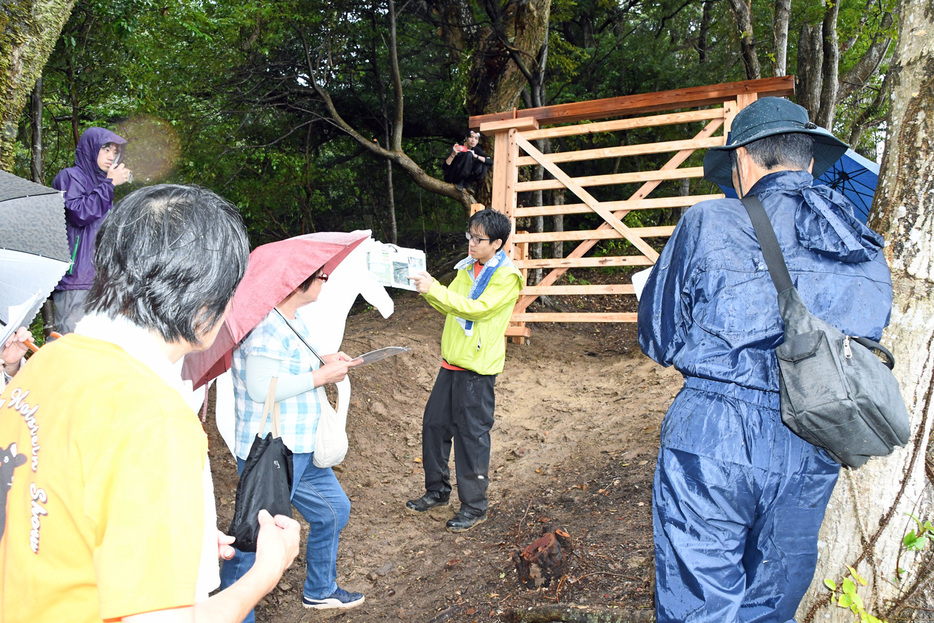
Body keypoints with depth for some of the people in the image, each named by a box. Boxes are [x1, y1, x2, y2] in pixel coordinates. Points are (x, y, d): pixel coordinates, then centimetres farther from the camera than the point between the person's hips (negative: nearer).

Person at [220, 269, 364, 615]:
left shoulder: (295, 323, 10)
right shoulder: (267, 327, -22)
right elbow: (260, 388, -29)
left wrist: (324, 362, 6)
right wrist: (320, 376, -21)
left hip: (302, 449, 11)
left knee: (333, 510, 22)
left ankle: (320, 590, 42)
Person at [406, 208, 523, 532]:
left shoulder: (506, 276, -13)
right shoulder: (467, 267, 12)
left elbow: (476, 308, -23)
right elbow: (450, 306, 15)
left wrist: (434, 289, -25)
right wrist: (429, 289, -4)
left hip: (477, 368, -8)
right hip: (452, 361, 8)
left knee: (471, 435, -1)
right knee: (434, 423, 13)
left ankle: (475, 507, 14)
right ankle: (437, 490, 31)